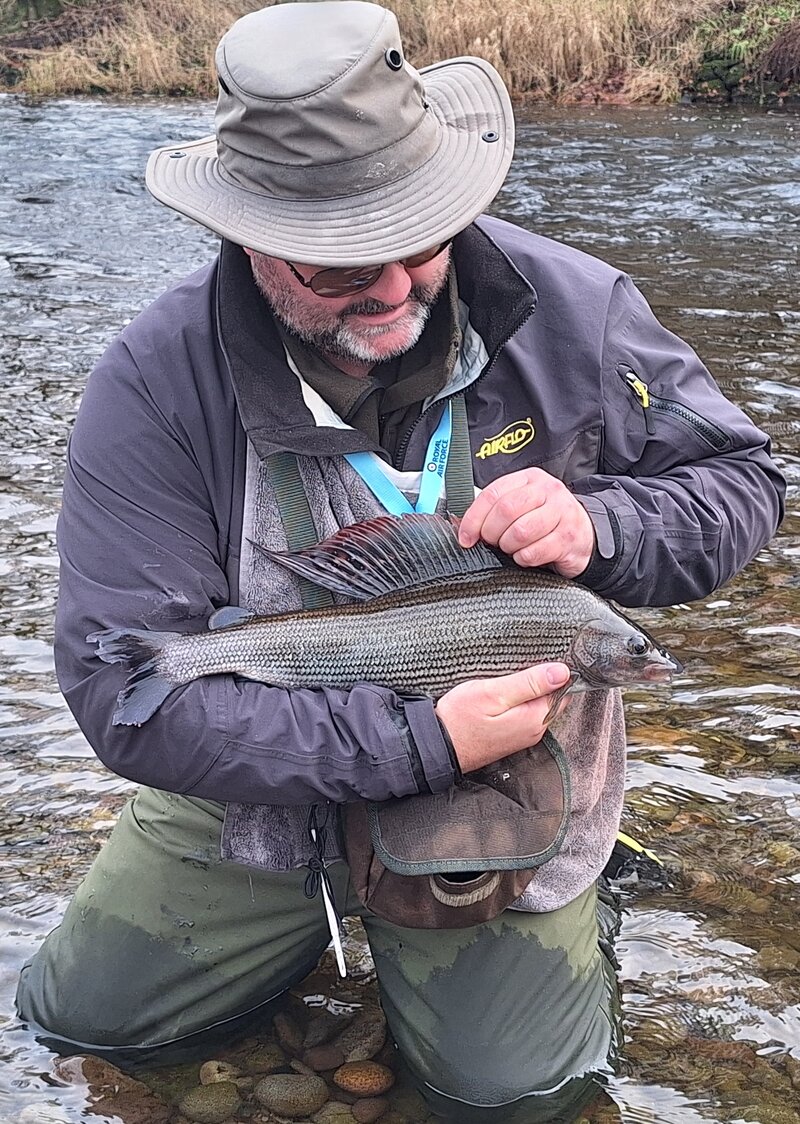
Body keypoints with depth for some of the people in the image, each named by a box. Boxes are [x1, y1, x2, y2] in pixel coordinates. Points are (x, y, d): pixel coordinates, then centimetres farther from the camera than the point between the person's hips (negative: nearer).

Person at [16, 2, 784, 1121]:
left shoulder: (571, 310, -17)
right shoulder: (155, 386, -23)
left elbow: (742, 481, -4)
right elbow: (125, 690, -26)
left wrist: (598, 529, -28)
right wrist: (421, 743, -32)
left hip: (514, 788, 0)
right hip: (264, 792, 1)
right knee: (79, 1009, 7)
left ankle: (563, 917, 23)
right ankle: (326, 907, 30)